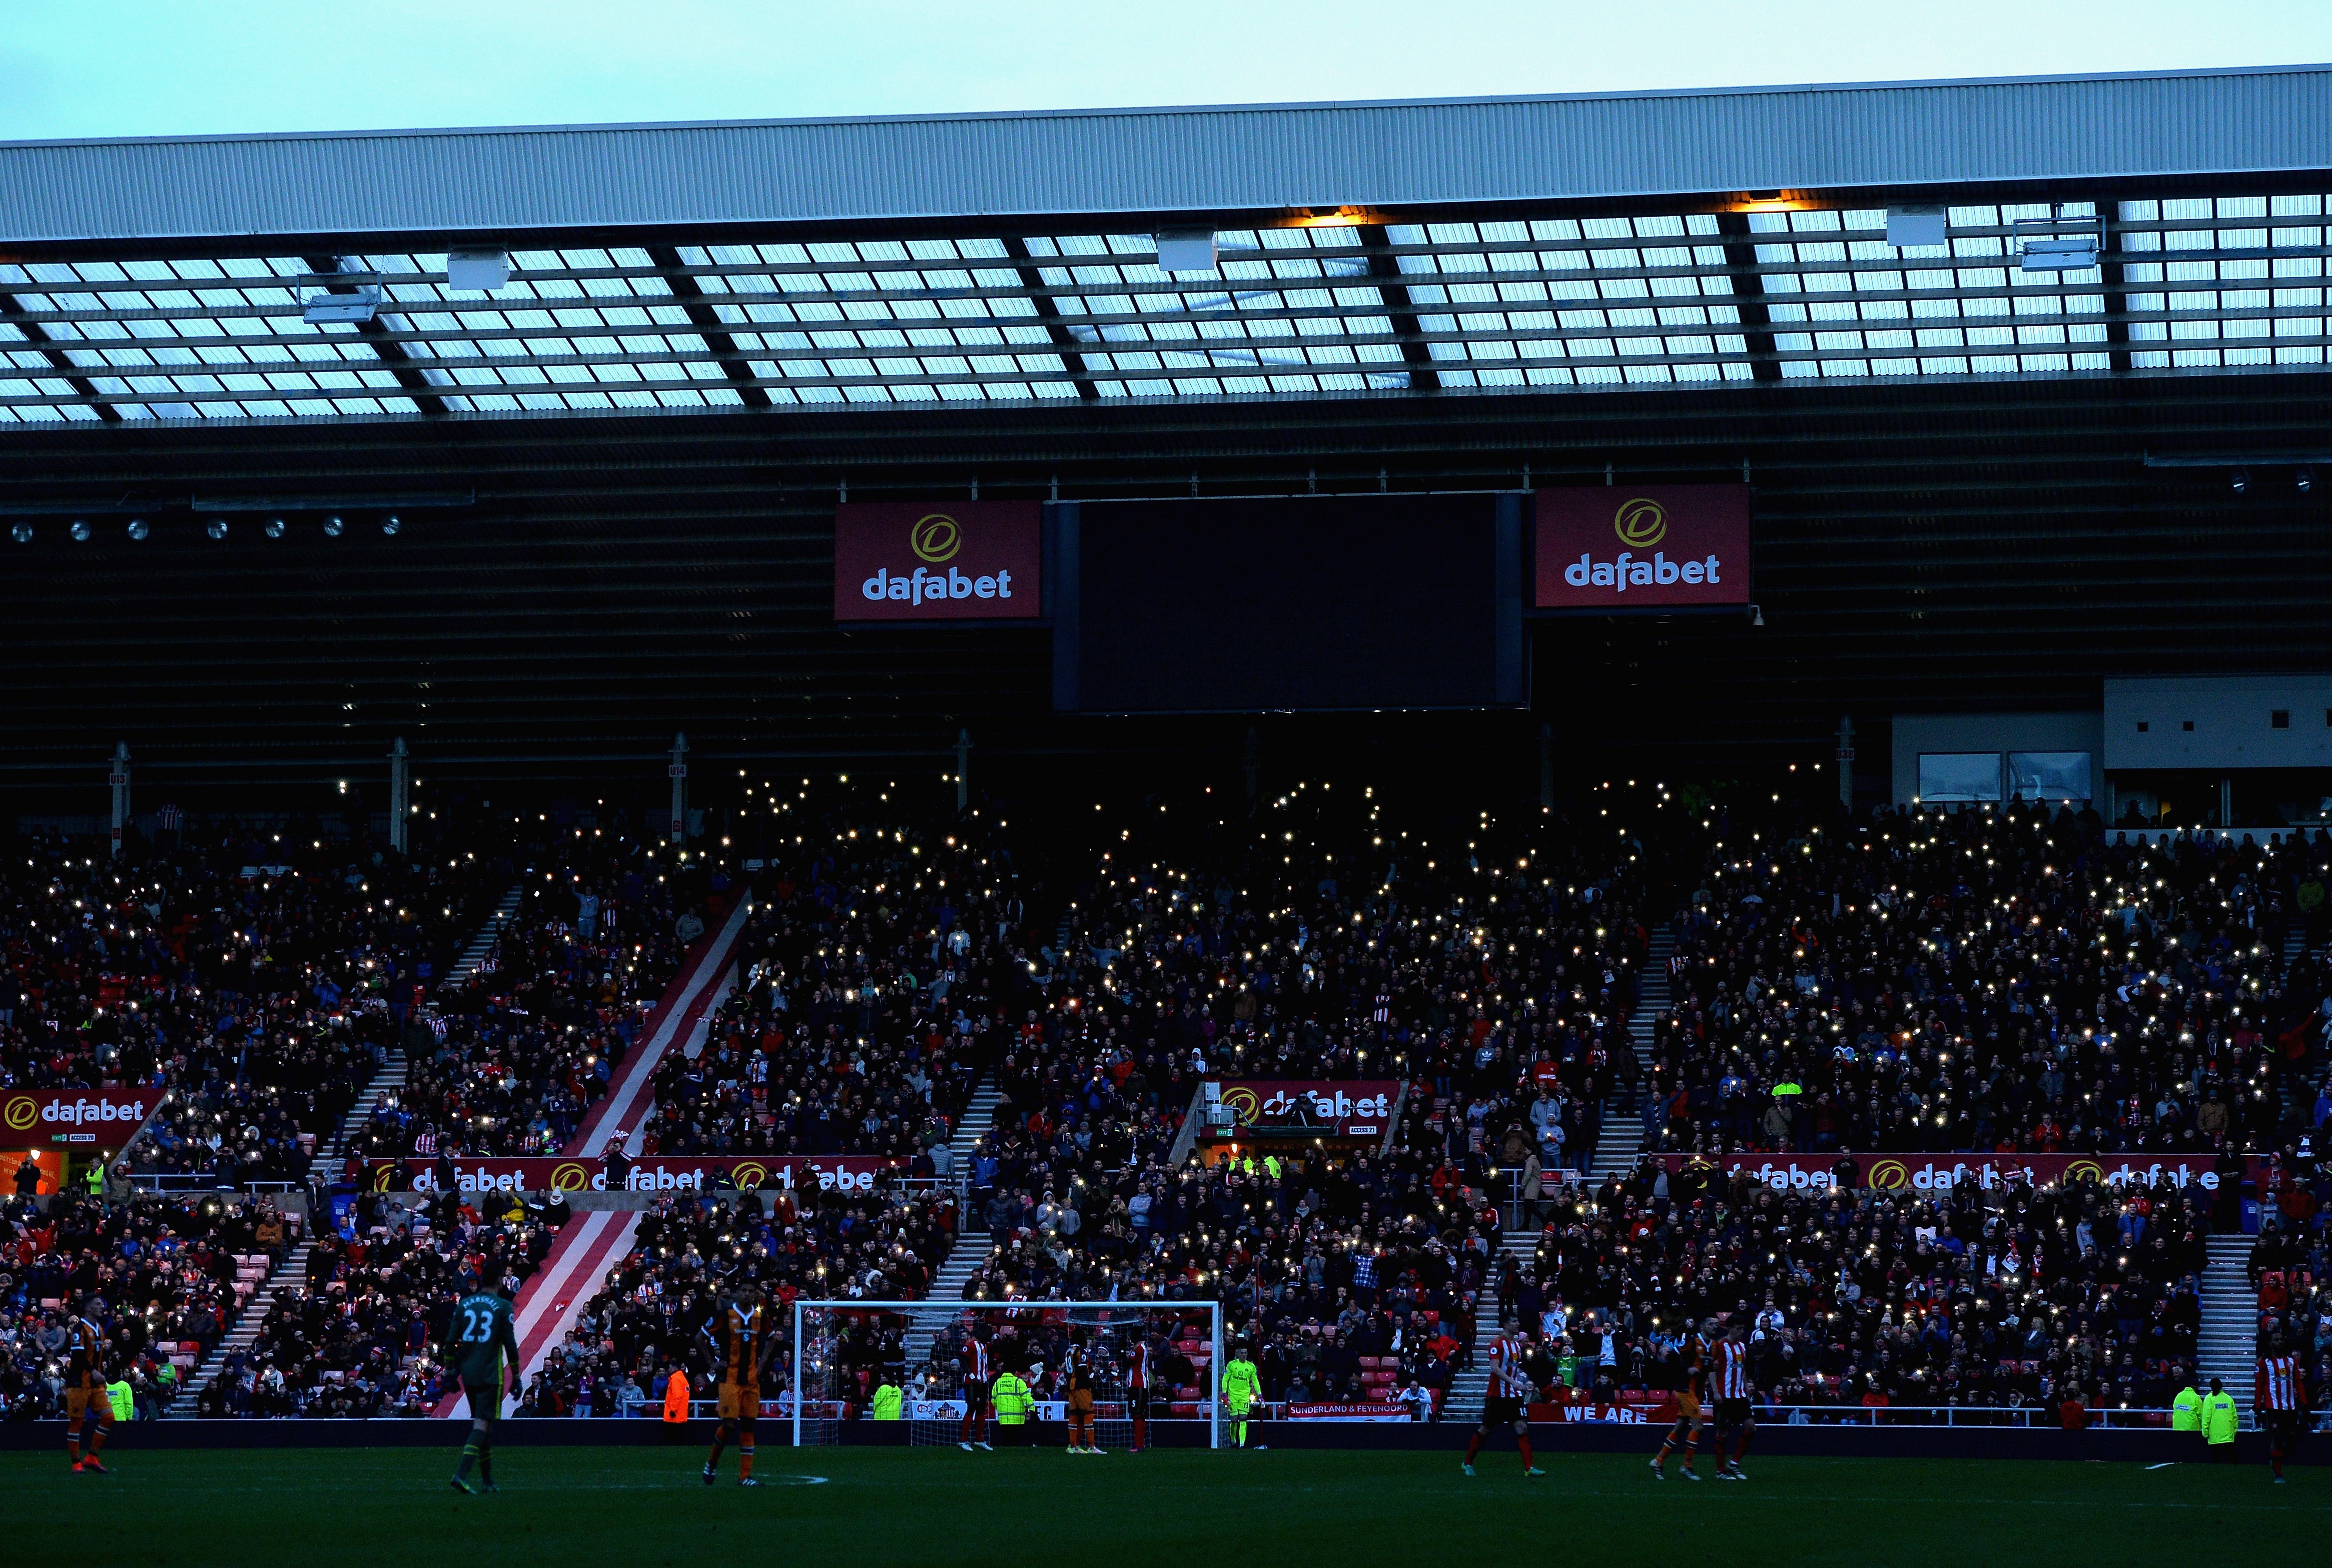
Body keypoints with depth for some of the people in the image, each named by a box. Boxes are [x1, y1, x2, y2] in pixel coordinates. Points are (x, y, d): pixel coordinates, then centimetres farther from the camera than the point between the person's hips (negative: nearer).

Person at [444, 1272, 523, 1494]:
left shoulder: (464, 1305, 6)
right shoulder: (502, 1306, -5)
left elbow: (450, 1341, 5)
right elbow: (510, 1344, -6)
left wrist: (450, 1369, 16)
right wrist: (516, 1377, 1)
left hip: (468, 1374, 5)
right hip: (490, 1374, -5)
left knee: (481, 1424, 15)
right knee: (482, 1424, -7)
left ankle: (487, 1480, 18)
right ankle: (461, 1474, -24)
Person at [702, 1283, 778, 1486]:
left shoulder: (761, 1317, 7)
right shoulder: (724, 1314, -6)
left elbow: (771, 1340, 25)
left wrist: (762, 1363, 12)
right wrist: (713, 1362, -2)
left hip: (752, 1380, 4)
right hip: (730, 1377, -4)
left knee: (748, 1425, 3)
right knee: (729, 1424, -11)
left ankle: (745, 1477, 5)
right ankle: (712, 1463, 15)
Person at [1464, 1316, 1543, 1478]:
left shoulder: (1518, 1344, 11)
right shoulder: (1498, 1343, -12)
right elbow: (1495, 1368, -22)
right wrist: (1514, 1382, -28)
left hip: (1514, 1395, 6)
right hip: (1497, 1395, -6)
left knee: (1522, 1427, -6)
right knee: (1485, 1429, 2)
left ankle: (1529, 1468, -8)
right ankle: (1468, 1463, 16)